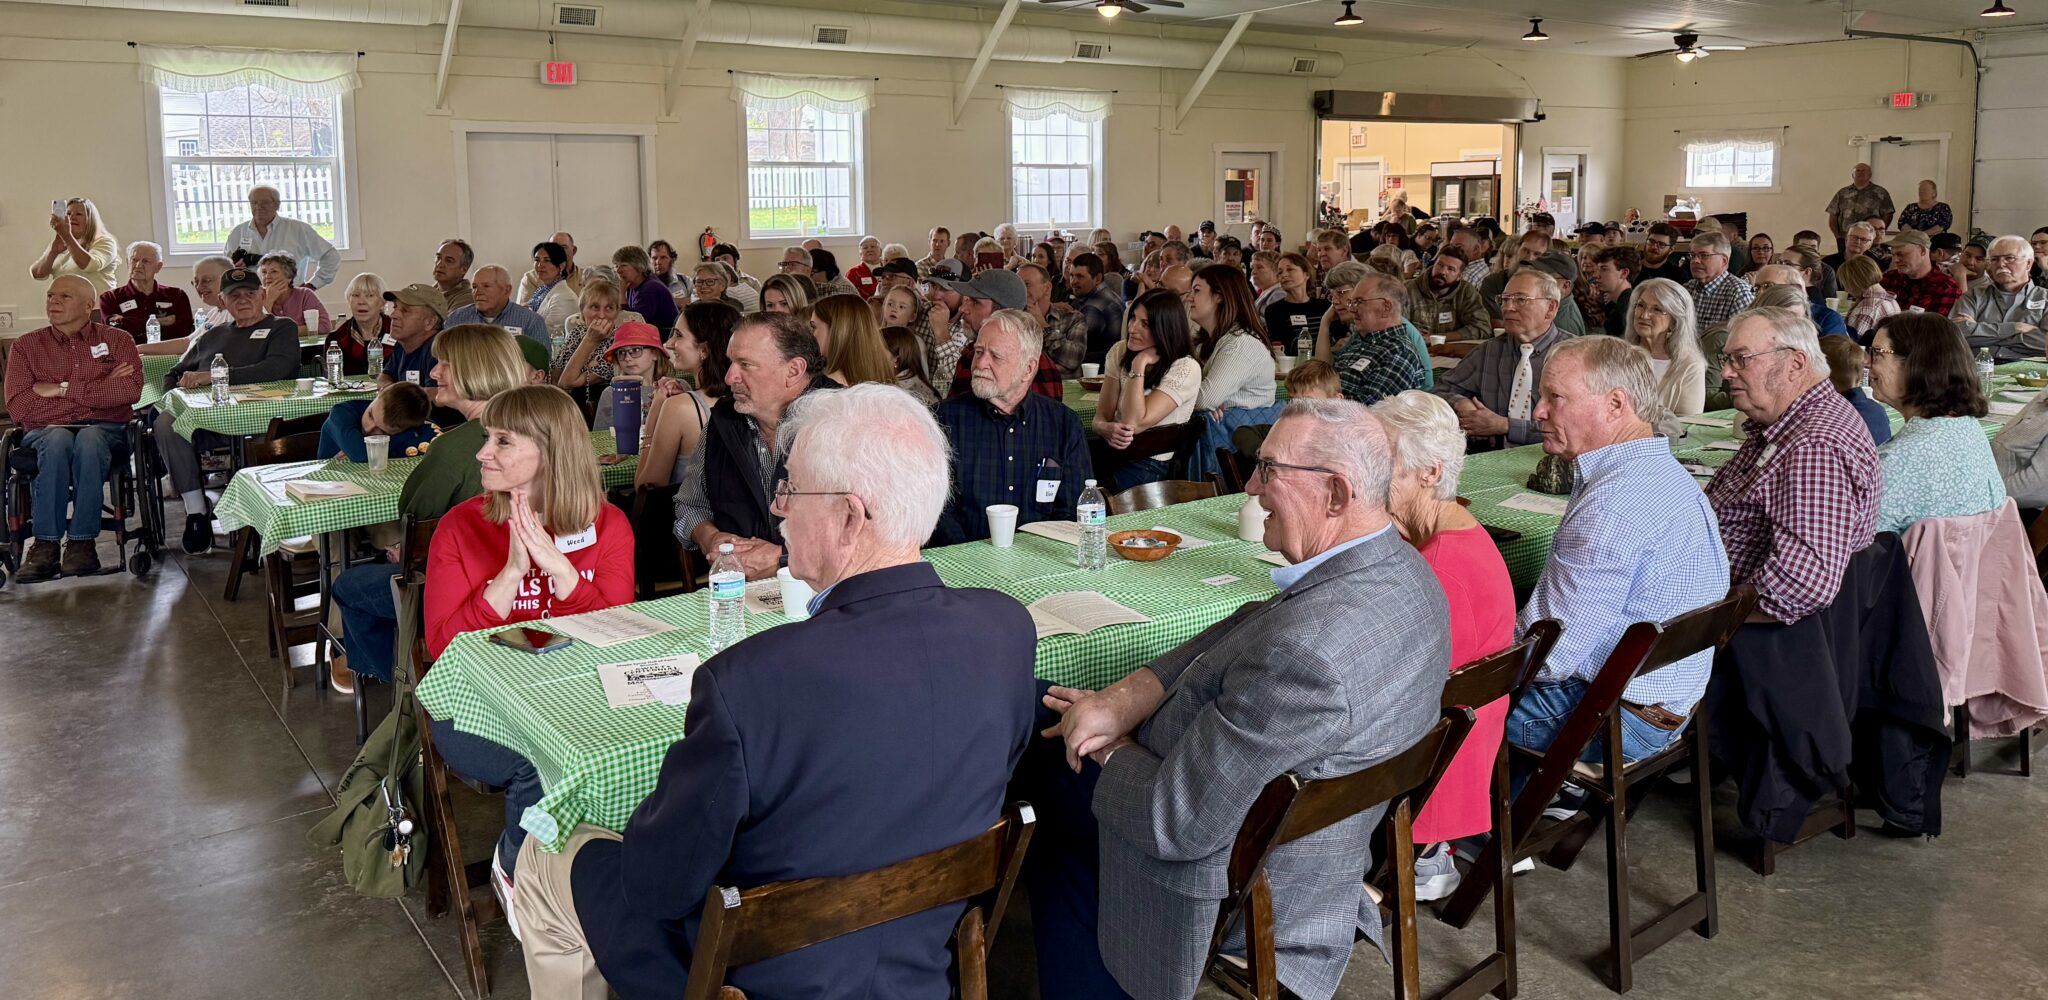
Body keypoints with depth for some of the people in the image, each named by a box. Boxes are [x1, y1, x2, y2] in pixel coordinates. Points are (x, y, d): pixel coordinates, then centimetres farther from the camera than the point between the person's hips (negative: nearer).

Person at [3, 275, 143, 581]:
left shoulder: (116, 340, 12)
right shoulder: (27, 346, 12)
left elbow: (131, 390, -7)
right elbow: (18, 409, -3)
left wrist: (63, 389, -8)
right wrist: (99, 392, -5)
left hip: (105, 430, -1)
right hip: (45, 432, 1)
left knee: (89, 439, -37)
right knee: (59, 439, -36)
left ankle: (82, 542, -33)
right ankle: (45, 544, -33)